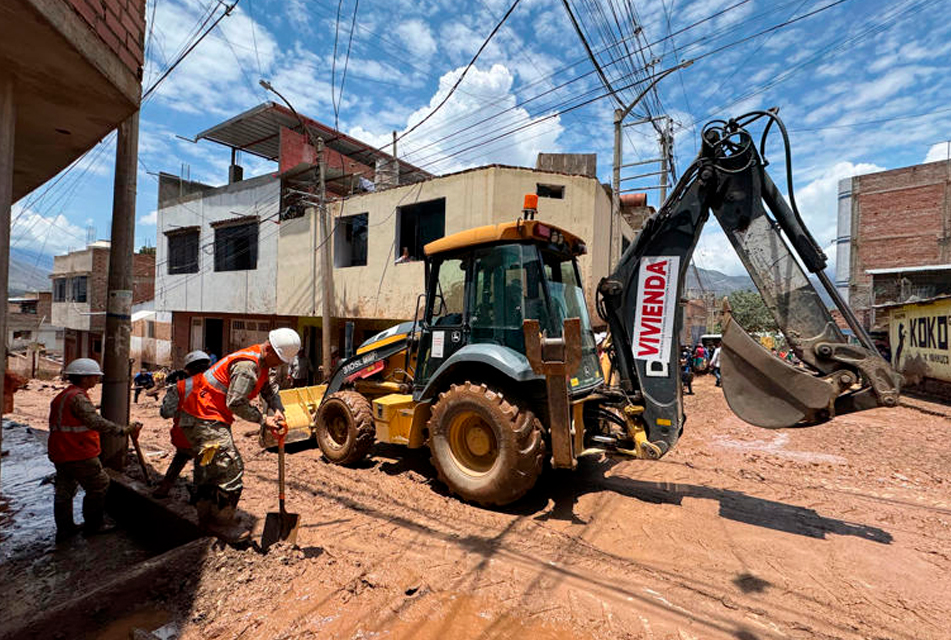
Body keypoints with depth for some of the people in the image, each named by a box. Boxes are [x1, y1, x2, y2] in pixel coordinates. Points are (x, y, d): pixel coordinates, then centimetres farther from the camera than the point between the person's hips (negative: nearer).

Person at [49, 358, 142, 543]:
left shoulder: (61, 396, 13)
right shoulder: (77, 397, -21)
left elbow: (55, 425, 24)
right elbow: (95, 421, -35)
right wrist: (123, 430, -42)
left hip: (60, 454, 10)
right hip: (79, 455, -10)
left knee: (64, 490, 19)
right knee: (99, 486, 5)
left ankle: (64, 529, 29)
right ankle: (93, 525, 16)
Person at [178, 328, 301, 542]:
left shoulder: (261, 362, 5)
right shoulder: (247, 365, -27)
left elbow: (269, 388, 10)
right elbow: (235, 402, -28)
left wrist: (278, 410, -7)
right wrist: (263, 420, -19)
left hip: (213, 418, 11)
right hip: (204, 419, -11)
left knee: (210, 468, 19)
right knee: (230, 468, -7)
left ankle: (207, 519, 33)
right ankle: (222, 523, 7)